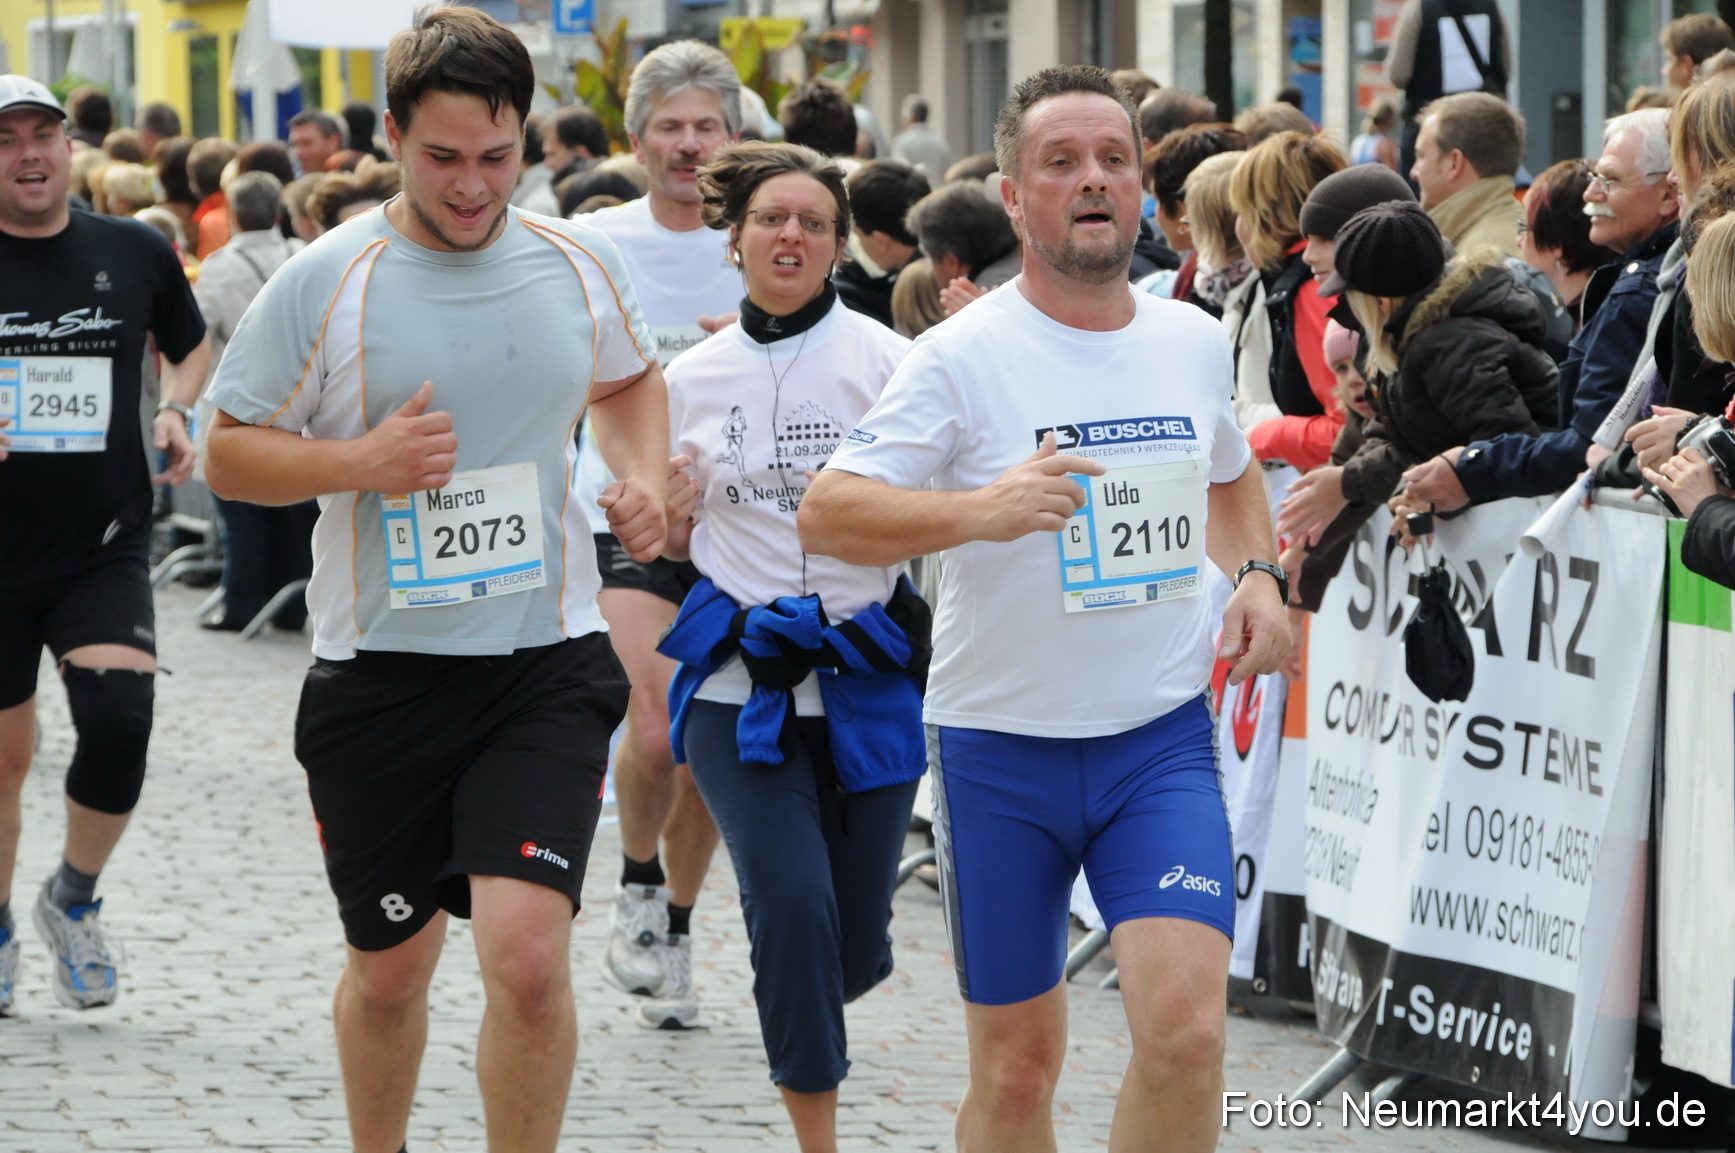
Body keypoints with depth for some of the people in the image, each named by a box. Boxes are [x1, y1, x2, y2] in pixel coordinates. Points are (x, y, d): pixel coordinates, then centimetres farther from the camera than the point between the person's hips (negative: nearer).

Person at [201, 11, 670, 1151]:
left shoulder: (582, 262, 3)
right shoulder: (324, 283, -6)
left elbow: (630, 380, 24)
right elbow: (229, 454, -1)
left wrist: (644, 476, 4)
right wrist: (361, 464, -17)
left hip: (547, 660, 0)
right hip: (379, 665, 0)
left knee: (528, 955, -17)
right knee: (389, 970, 13)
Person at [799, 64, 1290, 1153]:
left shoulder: (1196, 340, 6)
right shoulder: (965, 356, -9)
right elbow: (825, 514, -16)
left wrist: (1258, 575, 6)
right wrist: (979, 510, -32)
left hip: (1163, 737, 2)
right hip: (1000, 745, -2)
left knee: (1186, 1024, -17)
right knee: (1017, 1065, 6)